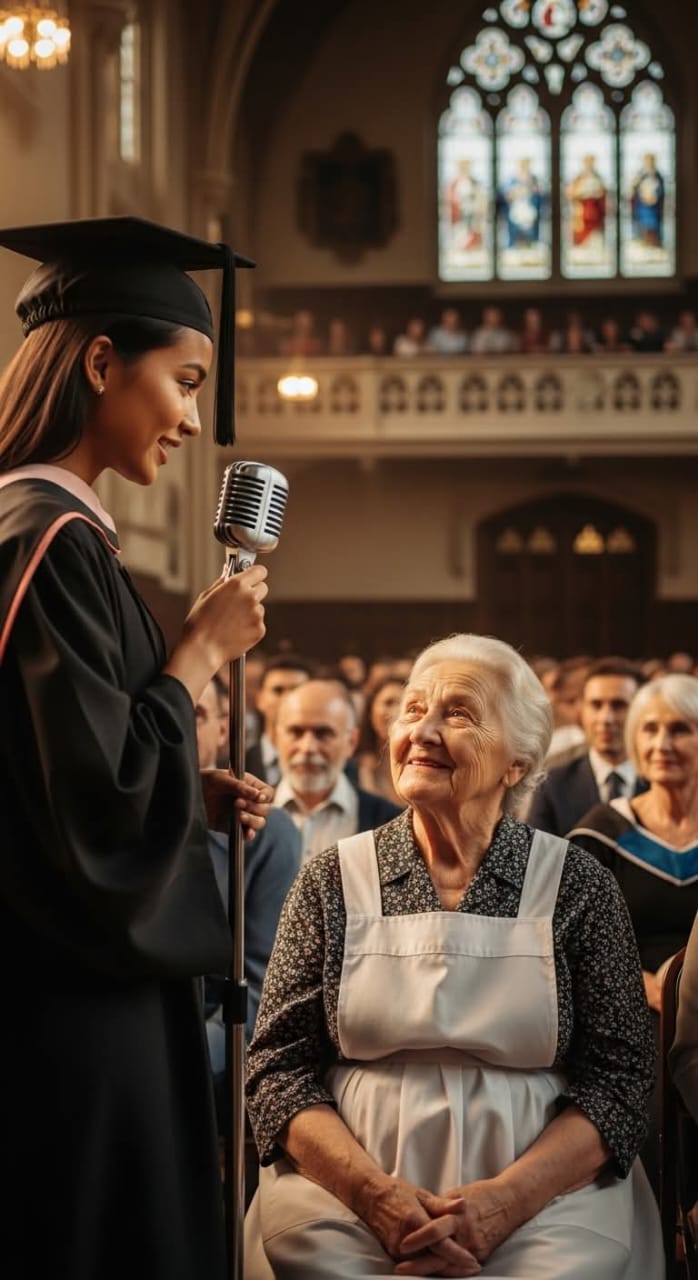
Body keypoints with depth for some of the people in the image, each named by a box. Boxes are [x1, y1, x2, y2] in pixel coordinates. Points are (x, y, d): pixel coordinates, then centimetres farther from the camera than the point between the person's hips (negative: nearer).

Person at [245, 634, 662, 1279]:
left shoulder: (577, 886, 5)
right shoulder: (333, 880, 7)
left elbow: (621, 1075, 2)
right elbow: (279, 1066, 5)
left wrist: (506, 1200, -14)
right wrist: (376, 1193, -12)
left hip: (541, 1198, -1)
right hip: (348, 1194, 1)